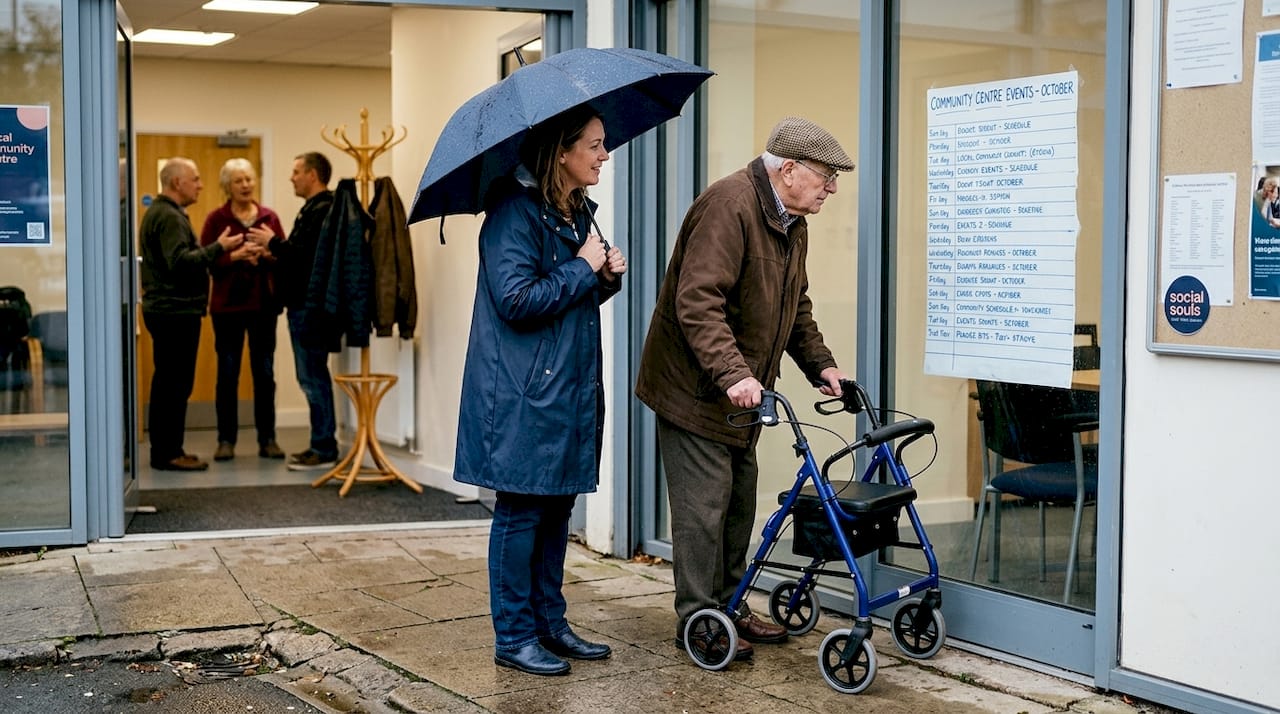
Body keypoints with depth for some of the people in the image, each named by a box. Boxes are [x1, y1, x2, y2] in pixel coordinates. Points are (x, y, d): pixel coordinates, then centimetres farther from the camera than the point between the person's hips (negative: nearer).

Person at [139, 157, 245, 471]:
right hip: (175, 312, -11)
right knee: (176, 383, -7)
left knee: (167, 382, 14)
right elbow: (181, 261, -25)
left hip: (168, 311, 11)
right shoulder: (169, 217, -15)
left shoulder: (161, 213, 19)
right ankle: (169, 453, -3)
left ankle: (164, 450, 20)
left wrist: (221, 253, 14)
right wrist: (218, 247, -20)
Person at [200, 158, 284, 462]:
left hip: (263, 303, 2)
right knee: (228, 373, 3)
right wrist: (236, 256, -20)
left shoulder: (269, 217, 7)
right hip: (228, 304, -2)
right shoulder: (216, 218, 0)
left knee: (265, 372, 5)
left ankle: (267, 439, 11)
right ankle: (226, 439, 9)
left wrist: (268, 251, -16)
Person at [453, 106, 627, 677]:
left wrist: (606, 278, 2)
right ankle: (513, 637, 10)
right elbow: (517, 299, -21)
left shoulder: (577, 212, 14)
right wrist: (582, 268, -14)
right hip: (523, 394, -9)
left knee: (556, 508, 13)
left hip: (569, 389, 9)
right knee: (521, 512, 0)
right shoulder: (515, 212, -14)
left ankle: (549, 624, 24)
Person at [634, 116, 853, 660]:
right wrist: (732, 374, -38)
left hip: (741, 391, 10)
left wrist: (821, 365, 11)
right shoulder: (729, 205, -22)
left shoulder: (792, 222, 10)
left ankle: (728, 605, 26)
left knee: (740, 502, 14)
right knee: (704, 504, -5)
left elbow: (796, 307, 22)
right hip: (694, 386, -10)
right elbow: (698, 303, -30)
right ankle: (698, 619, 6)